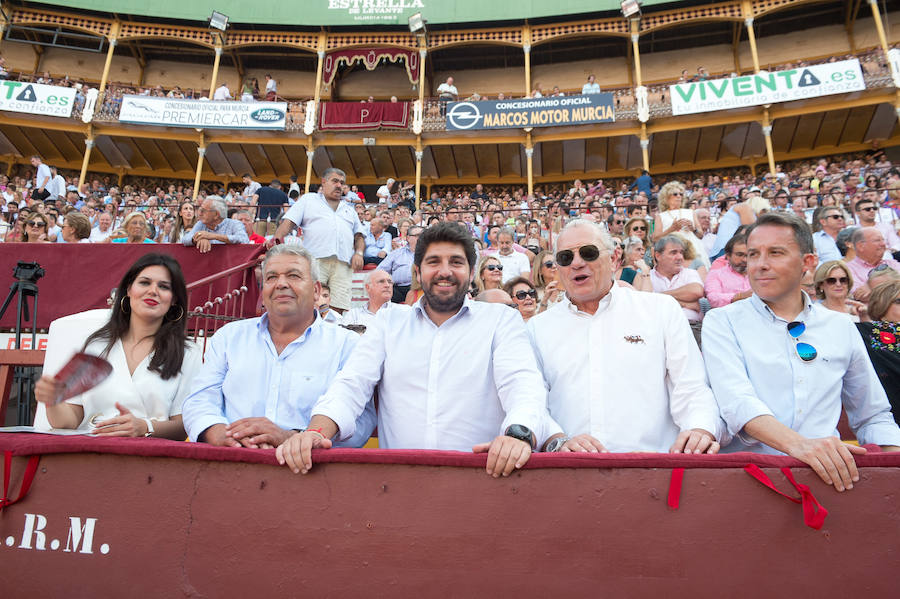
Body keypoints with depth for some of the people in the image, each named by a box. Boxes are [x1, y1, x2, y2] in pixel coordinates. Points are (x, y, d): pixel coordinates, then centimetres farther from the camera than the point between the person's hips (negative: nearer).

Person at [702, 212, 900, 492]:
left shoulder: (841, 327, 12)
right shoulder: (722, 322, 0)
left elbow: (873, 416, 18)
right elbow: (736, 401, -16)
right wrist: (796, 443, -32)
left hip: (829, 473, 3)